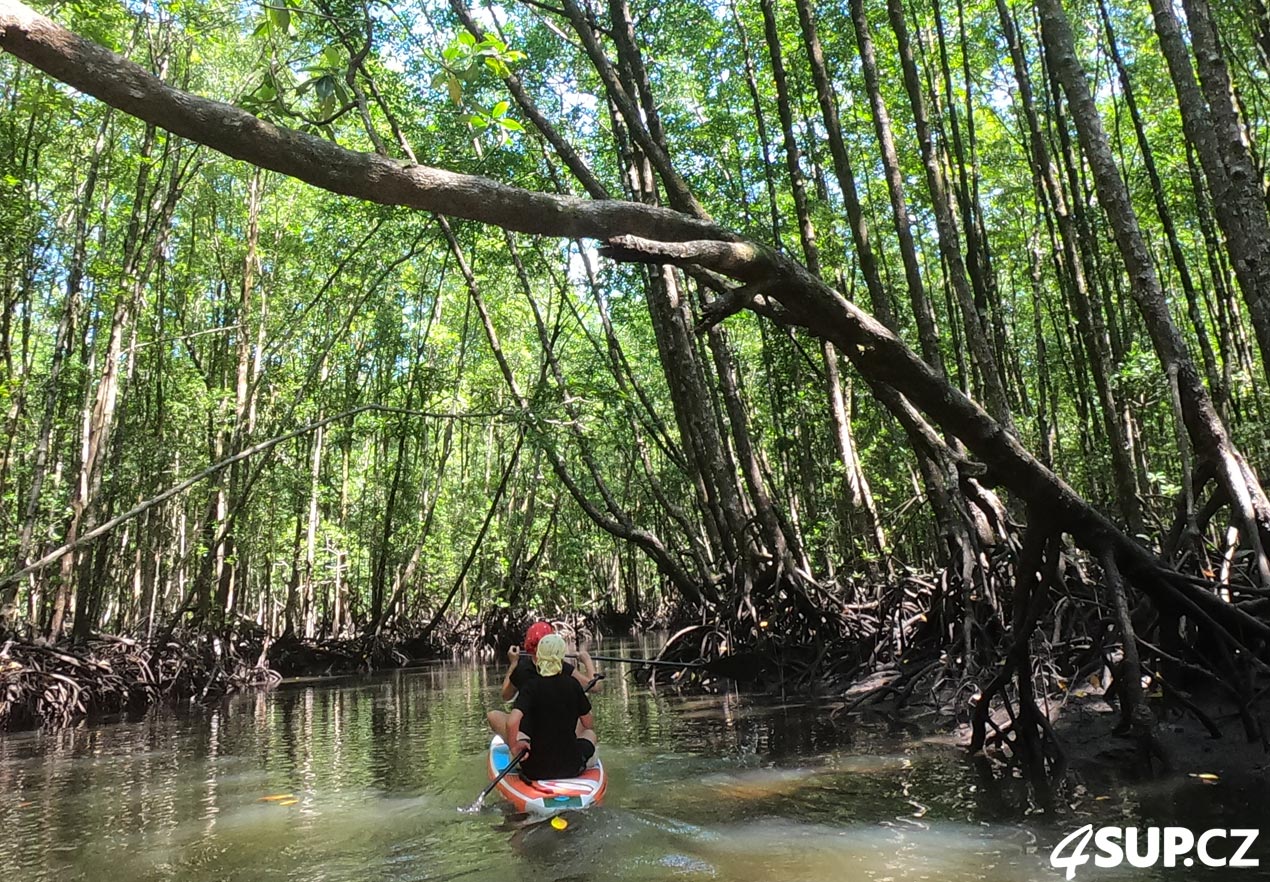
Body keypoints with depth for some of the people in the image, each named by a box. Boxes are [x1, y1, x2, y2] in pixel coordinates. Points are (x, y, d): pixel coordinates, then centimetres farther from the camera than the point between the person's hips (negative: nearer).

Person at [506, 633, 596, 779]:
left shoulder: (531, 686, -13)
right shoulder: (573, 684, -5)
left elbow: (512, 722, -28)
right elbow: (588, 725, 8)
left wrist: (513, 746, -10)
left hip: (534, 771, -1)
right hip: (571, 768, 1)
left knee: (519, 735, 29)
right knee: (589, 733, 32)